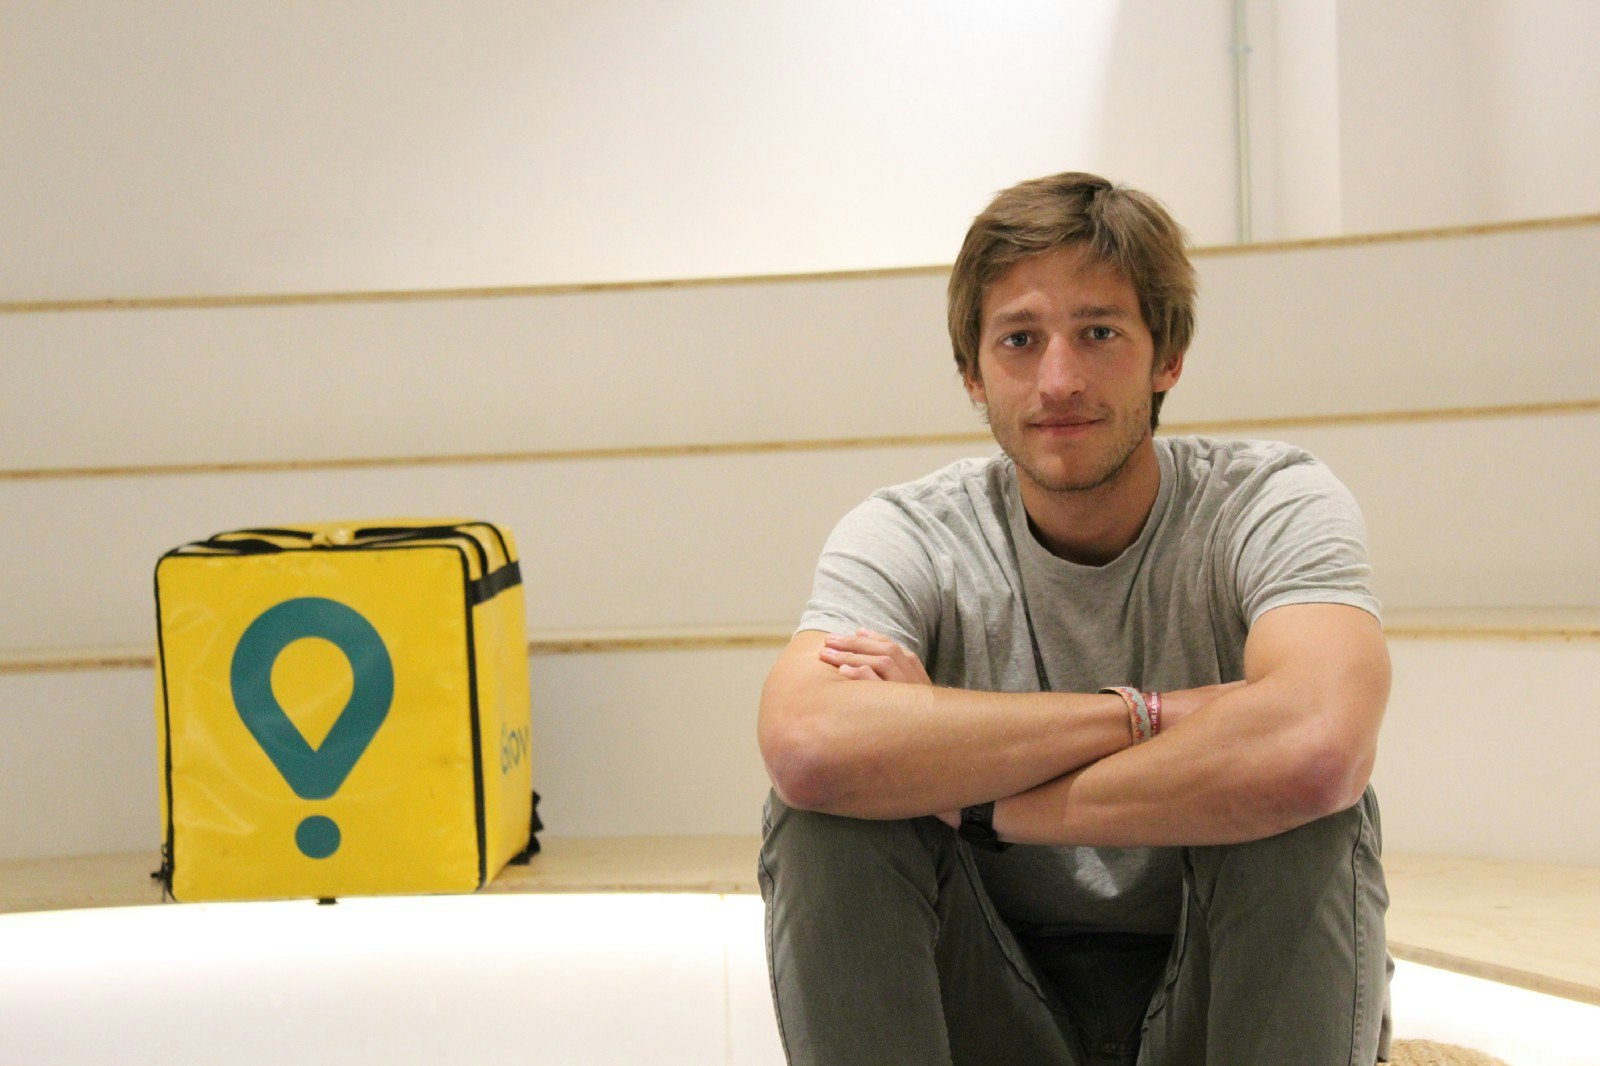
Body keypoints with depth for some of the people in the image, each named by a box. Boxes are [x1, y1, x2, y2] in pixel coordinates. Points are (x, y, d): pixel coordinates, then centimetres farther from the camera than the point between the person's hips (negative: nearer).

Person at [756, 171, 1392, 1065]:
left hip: (1231, 993, 0)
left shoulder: (1276, 505, -14)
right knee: (825, 804, -24)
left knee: (1303, 805, -30)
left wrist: (972, 796, -30)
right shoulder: (908, 538, -11)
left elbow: (1316, 745, -38)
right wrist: (1143, 714, -30)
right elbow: (807, 744, -34)